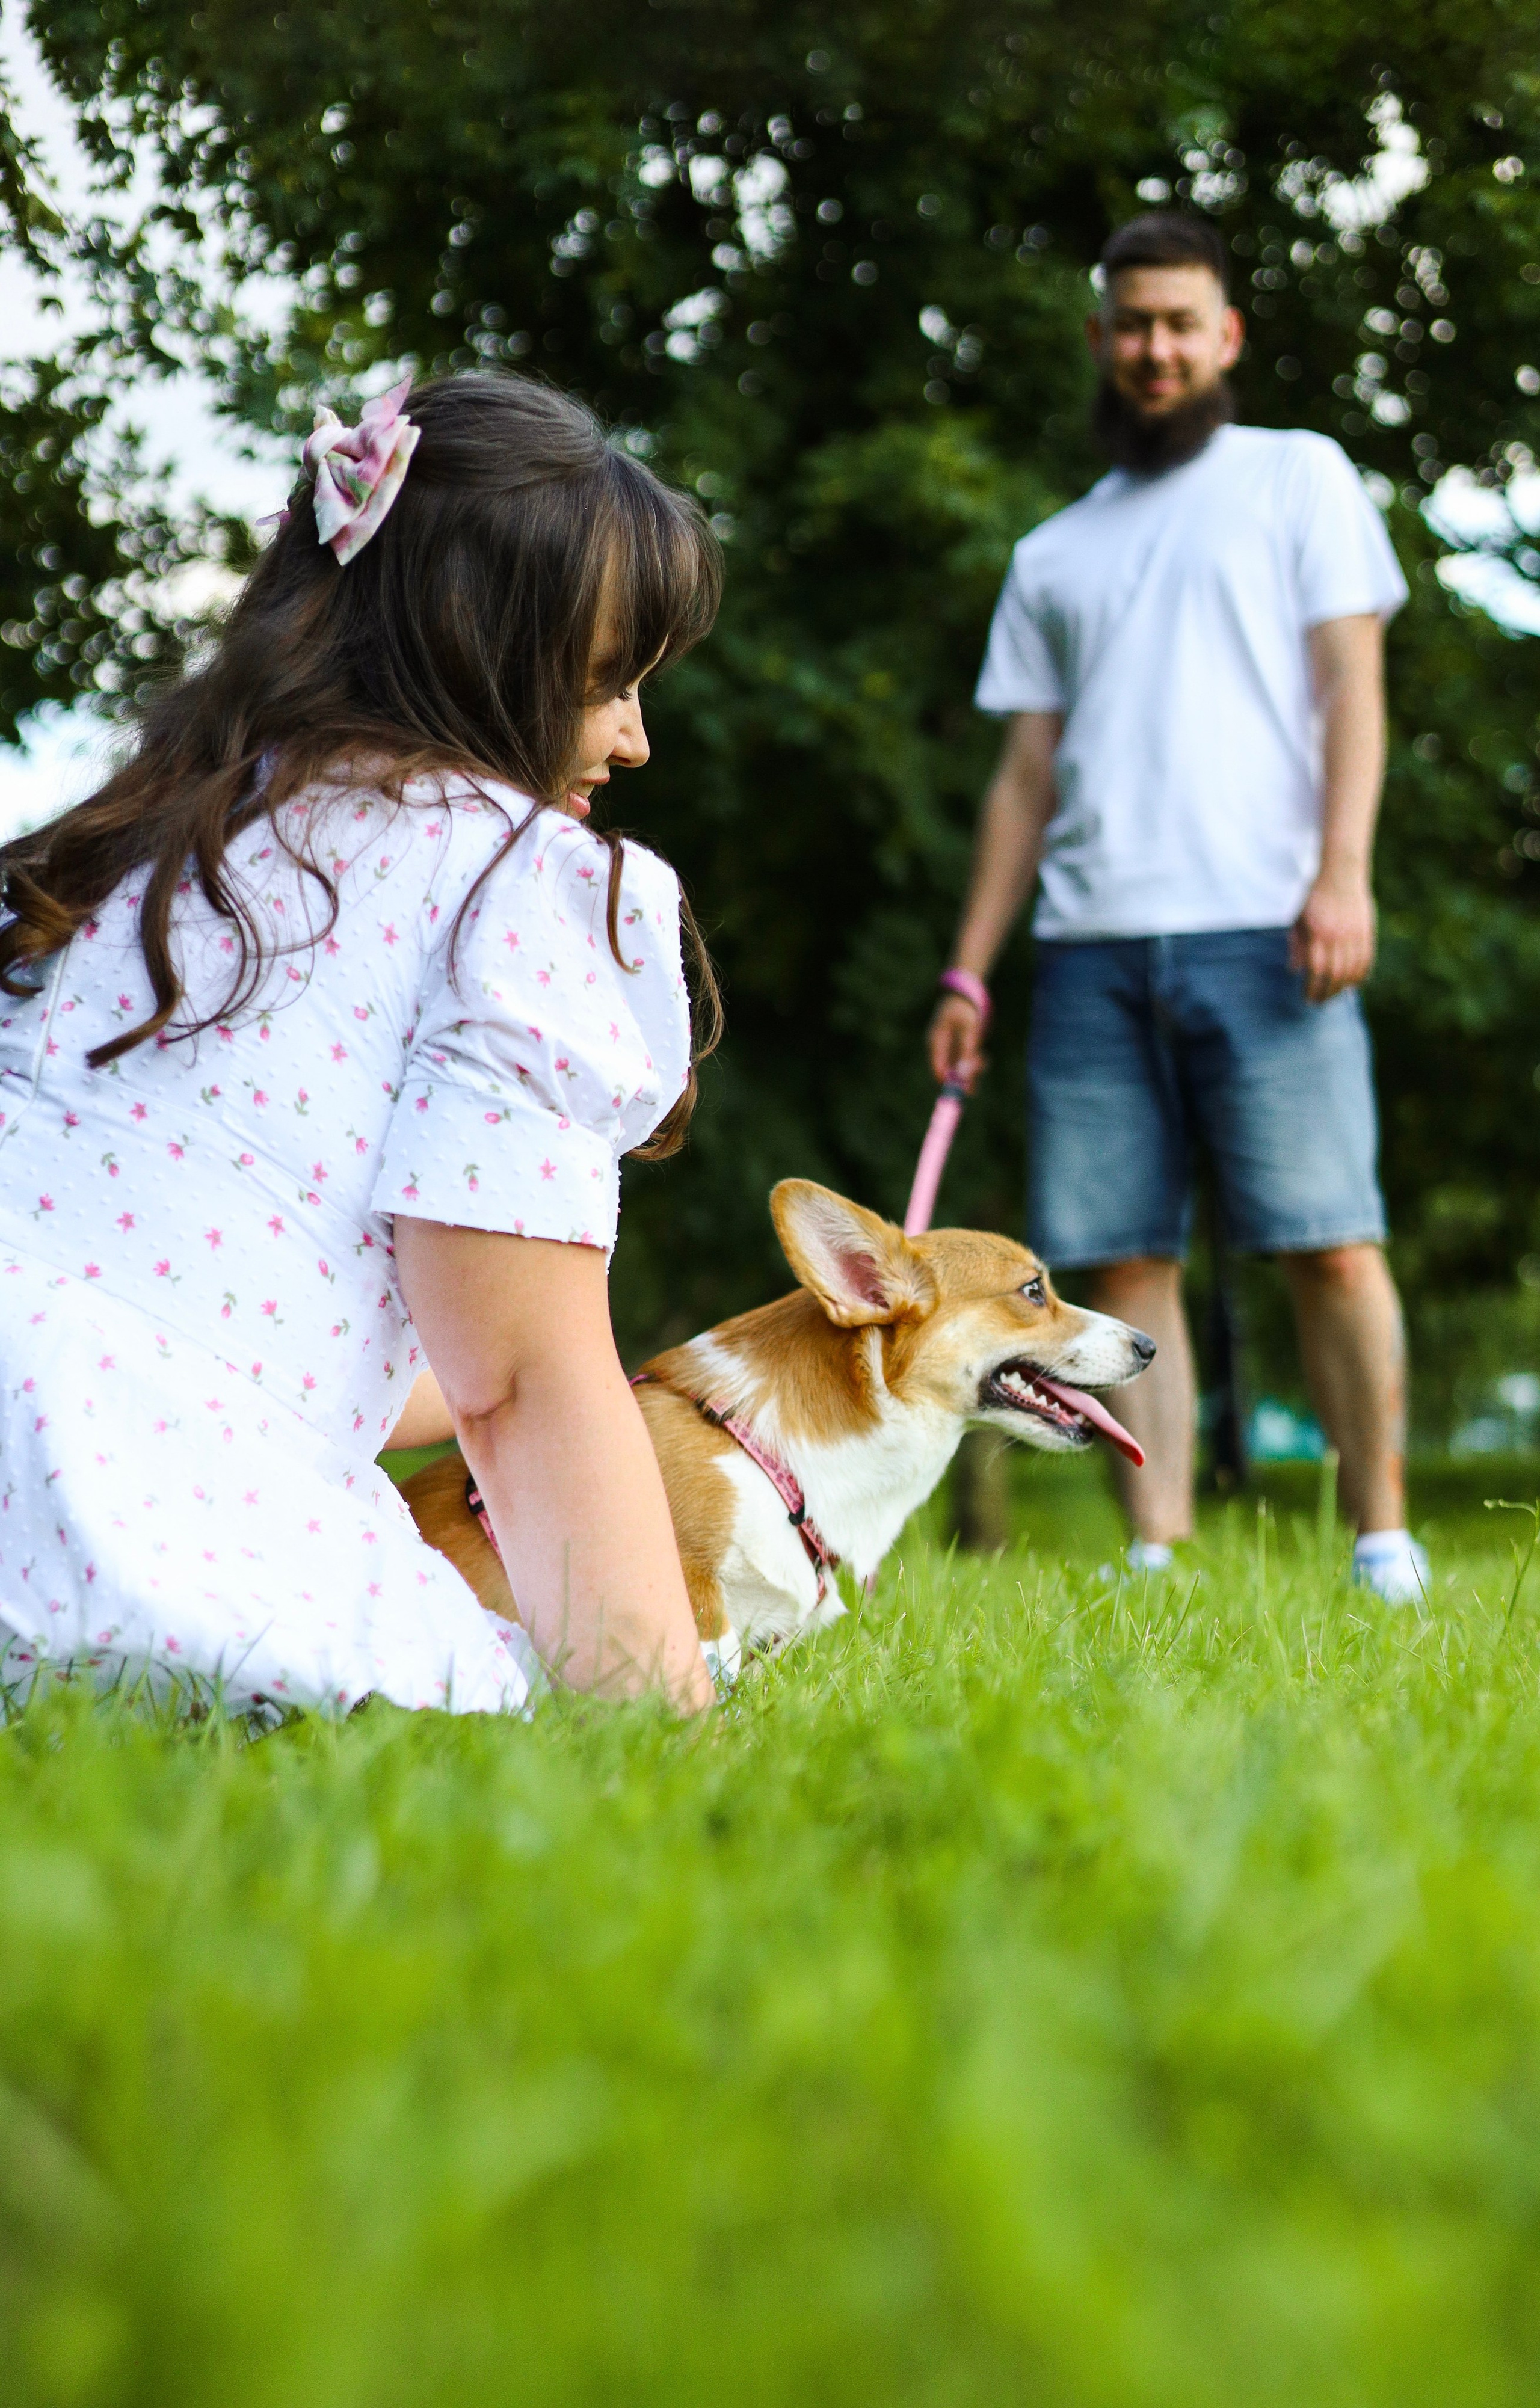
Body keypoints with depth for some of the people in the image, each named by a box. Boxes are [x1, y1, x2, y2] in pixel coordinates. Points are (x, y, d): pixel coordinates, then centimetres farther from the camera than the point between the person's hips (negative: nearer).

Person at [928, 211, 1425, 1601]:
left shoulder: (1299, 479, 14)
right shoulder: (1054, 555, 25)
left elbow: (1350, 684, 3)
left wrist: (1342, 871, -12)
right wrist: (970, 970, 12)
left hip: (1262, 929, -4)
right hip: (1091, 949, 4)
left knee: (1329, 1242, -10)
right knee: (1120, 1261, -2)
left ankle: (1384, 1542, -4)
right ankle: (1157, 1562, 0)